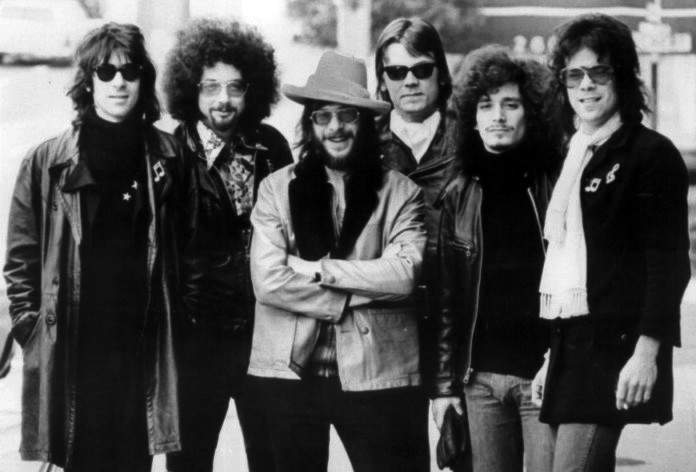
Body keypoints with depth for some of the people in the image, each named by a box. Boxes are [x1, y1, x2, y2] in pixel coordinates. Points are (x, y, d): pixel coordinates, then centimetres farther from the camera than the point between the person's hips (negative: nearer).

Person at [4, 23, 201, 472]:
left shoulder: (169, 158, 7)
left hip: (143, 350, 1)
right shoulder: (47, 162, 2)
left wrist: (183, 313, 5)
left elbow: (187, 246, 11)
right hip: (71, 353, -1)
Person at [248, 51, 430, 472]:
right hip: (290, 371, 1)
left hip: (377, 374, -1)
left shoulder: (400, 192, 1)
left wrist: (316, 269, -12)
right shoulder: (277, 188, 2)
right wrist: (361, 293, -10)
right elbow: (268, 280, -9)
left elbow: (404, 273, -12)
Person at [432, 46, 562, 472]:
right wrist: (446, 381, 6)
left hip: (544, 373, -3)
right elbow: (448, 296, 10)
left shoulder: (557, 184, -1)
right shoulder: (460, 196, 9)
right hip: (481, 377, 3)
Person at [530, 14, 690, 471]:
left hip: (614, 348, -7)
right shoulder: (573, 158, 17)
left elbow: (669, 263, -11)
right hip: (572, 347, 7)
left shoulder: (652, 154, -5)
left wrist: (648, 350, -19)